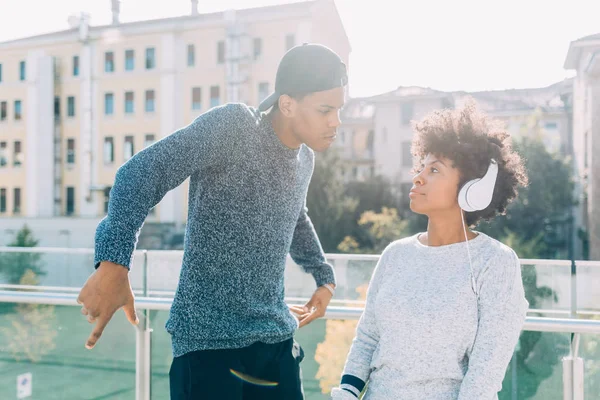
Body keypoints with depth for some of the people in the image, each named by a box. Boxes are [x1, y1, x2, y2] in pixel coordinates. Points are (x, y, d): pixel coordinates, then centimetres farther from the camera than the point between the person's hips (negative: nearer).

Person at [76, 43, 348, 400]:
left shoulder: (305, 158, 9)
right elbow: (142, 173, -25)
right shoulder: (233, 125, -14)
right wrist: (114, 262, -38)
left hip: (278, 341, 7)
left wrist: (324, 276, 23)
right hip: (210, 342, -7)